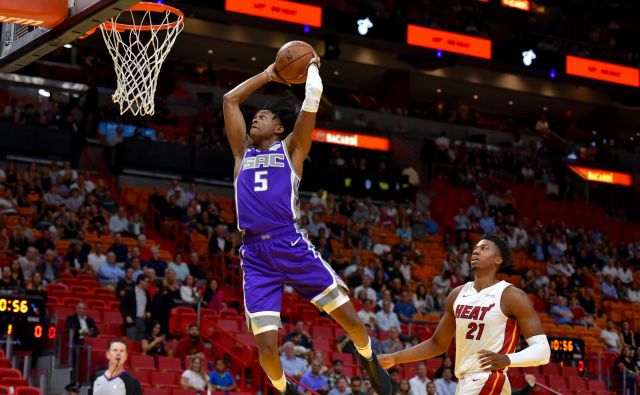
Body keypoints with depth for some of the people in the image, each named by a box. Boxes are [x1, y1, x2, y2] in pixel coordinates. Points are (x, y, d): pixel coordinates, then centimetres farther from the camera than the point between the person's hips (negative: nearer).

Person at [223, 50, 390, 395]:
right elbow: (230, 100, 24)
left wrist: (310, 66, 20)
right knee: (266, 346, -6)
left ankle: (368, 359, 32)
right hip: (254, 255, 3)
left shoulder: (290, 148, 11)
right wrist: (268, 75, 29)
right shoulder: (243, 152, 21)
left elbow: (313, 96, 4)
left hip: (291, 246, -2)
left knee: (348, 317, 1)